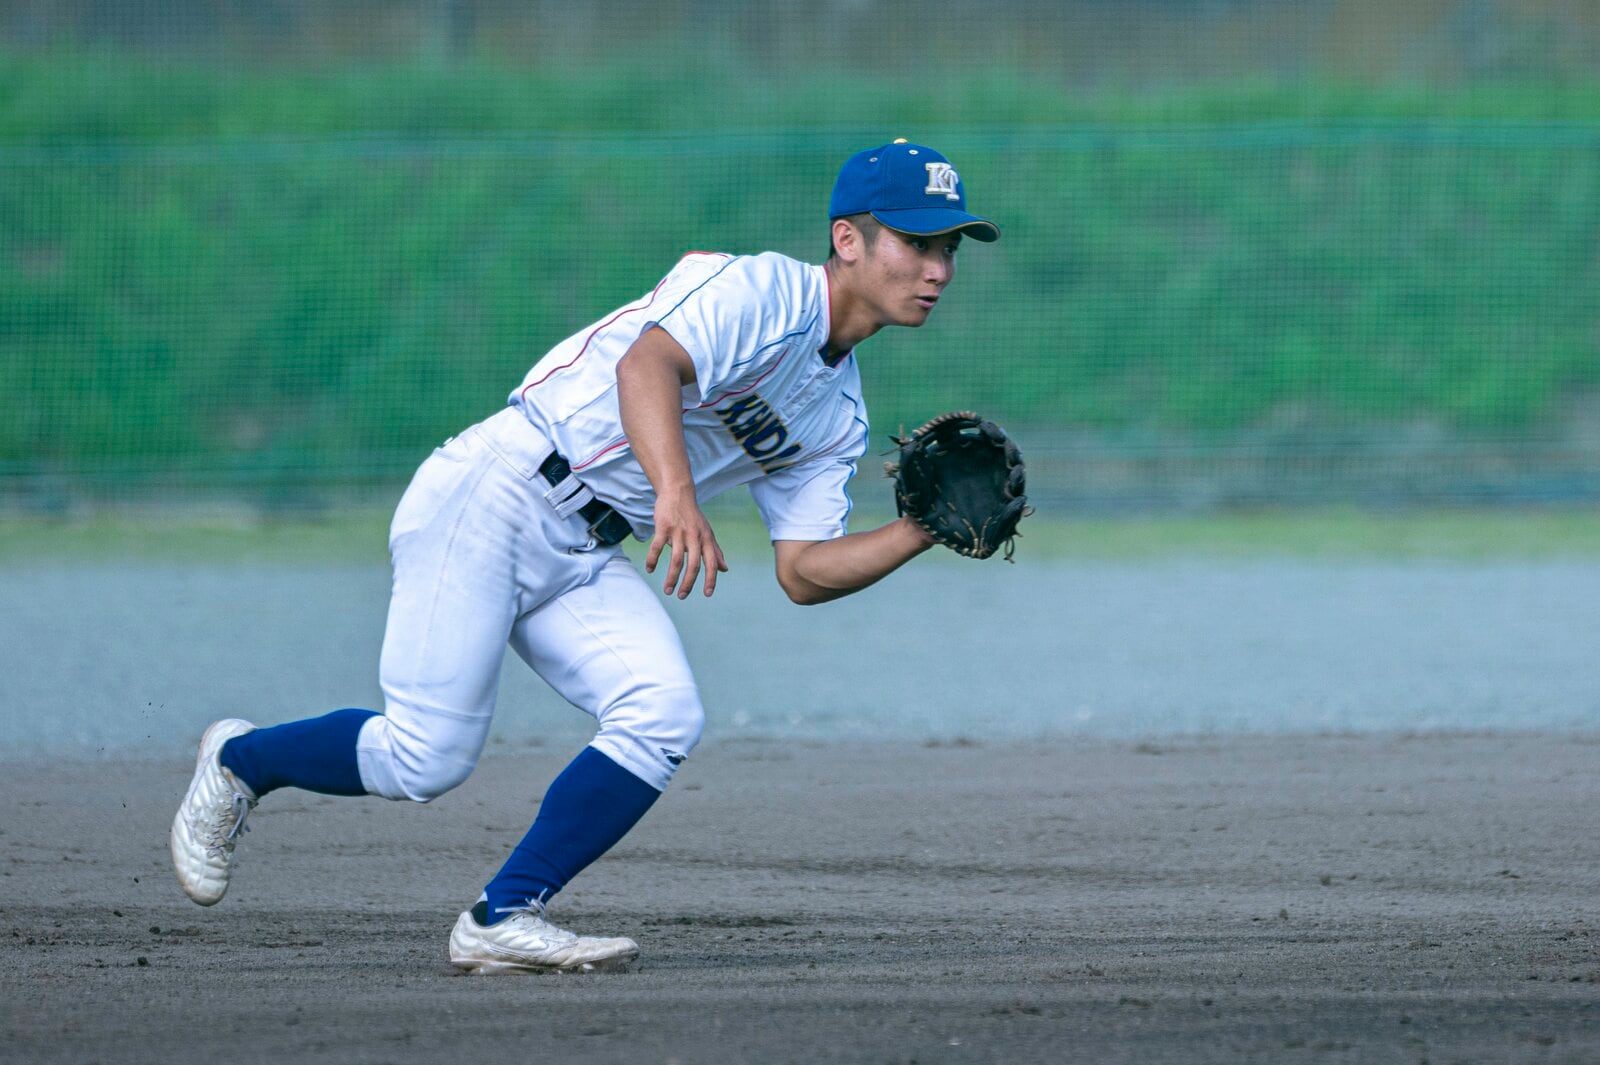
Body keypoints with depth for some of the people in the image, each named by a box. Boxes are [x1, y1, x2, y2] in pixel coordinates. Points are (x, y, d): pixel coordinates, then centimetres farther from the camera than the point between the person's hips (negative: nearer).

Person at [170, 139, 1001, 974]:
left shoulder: (838, 418, 12)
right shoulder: (762, 292, -15)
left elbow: (804, 573, 12)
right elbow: (647, 363, -34)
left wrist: (924, 531, -4)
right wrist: (676, 491, -51)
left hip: (587, 559, 8)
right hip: (490, 499, -8)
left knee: (664, 718, -16)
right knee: (425, 759, -10)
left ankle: (501, 920, -10)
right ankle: (239, 762, 19)